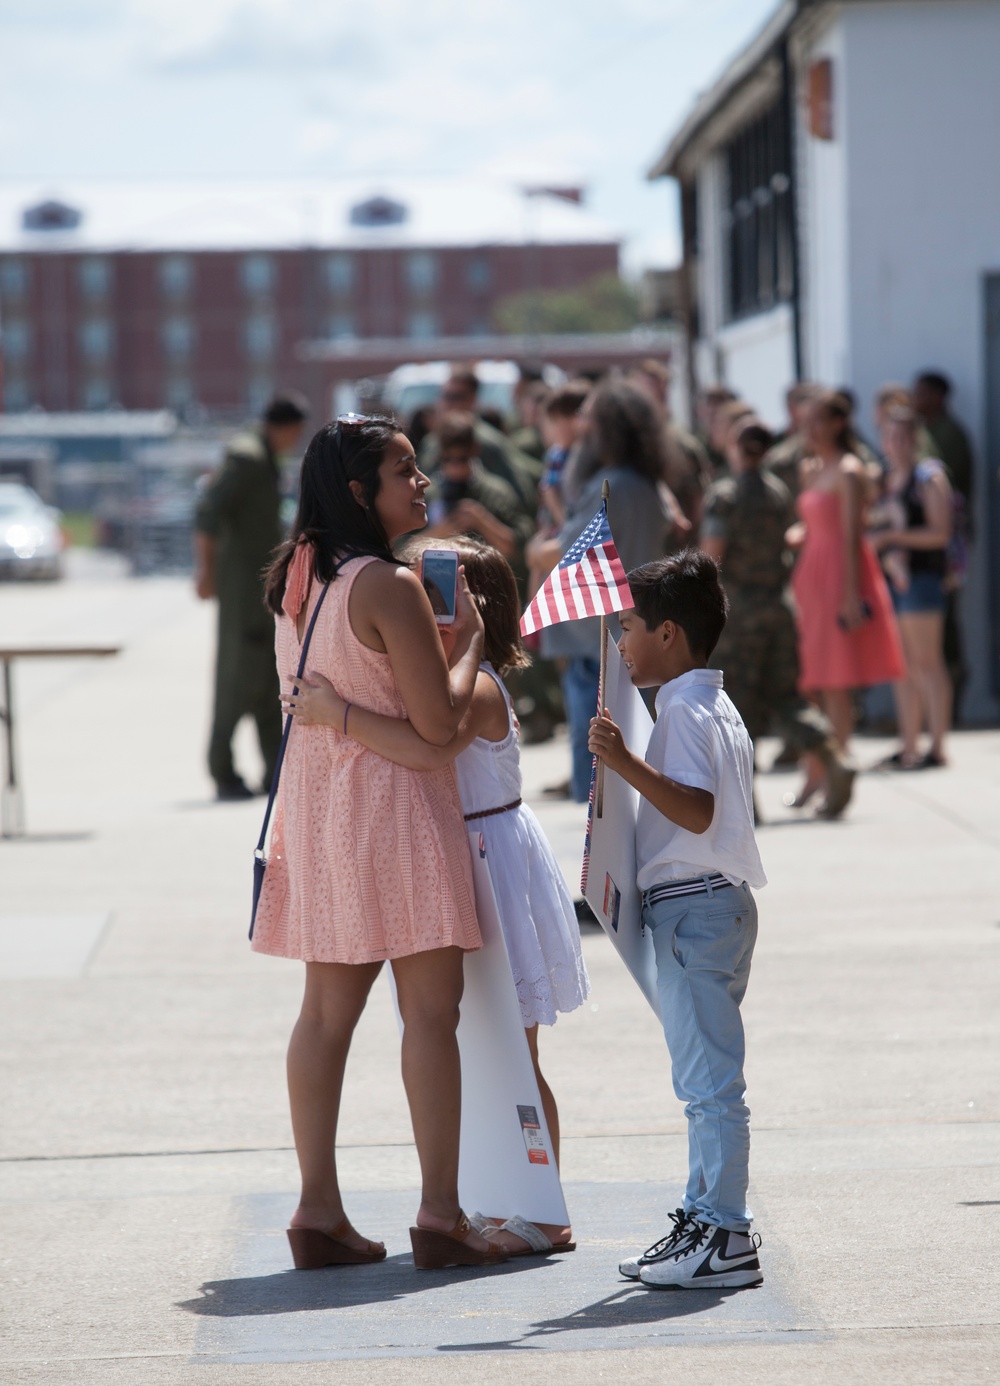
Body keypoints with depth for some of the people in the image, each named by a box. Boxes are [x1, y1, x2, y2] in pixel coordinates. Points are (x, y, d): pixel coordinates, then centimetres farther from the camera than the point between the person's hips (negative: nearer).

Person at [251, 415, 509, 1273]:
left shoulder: (296, 581, 8)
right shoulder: (390, 588, -17)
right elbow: (440, 719, -18)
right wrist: (470, 636, -3)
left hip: (318, 802, 8)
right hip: (392, 802, -8)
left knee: (328, 1010, 11)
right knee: (431, 1010, -3)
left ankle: (319, 1211, 13)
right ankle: (440, 1217, -3)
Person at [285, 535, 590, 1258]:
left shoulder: (476, 689, -20)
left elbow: (427, 748, -39)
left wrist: (339, 713, -38)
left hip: (492, 866, -9)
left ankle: (544, 1217, 4)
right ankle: (498, 1208, 23)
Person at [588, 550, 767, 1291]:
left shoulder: (684, 712, -16)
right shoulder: (720, 708, 16)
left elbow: (697, 811, -28)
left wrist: (627, 762, -34)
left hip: (695, 908, -11)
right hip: (720, 903, 11)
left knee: (709, 1078, -8)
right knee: (705, 1077, 16)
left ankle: (725, 1237, -6)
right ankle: (710, 1216, 23)